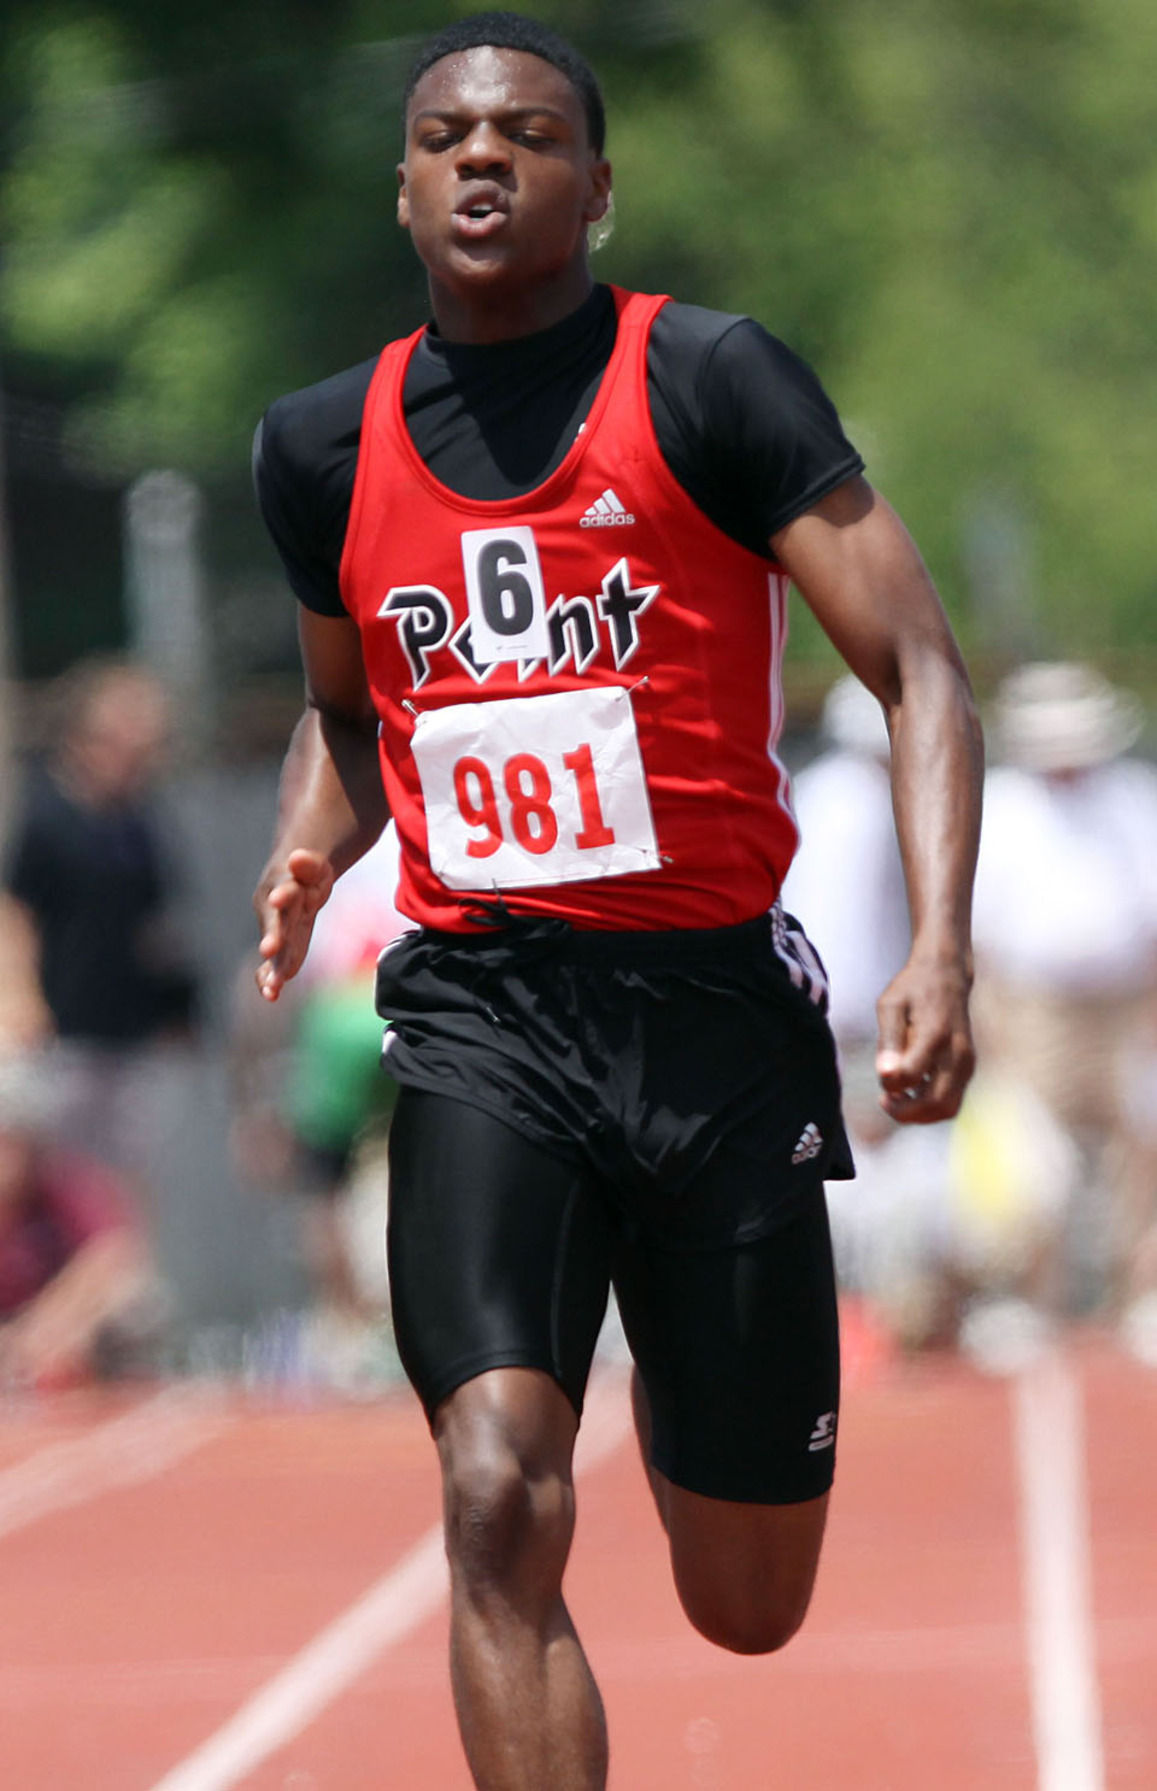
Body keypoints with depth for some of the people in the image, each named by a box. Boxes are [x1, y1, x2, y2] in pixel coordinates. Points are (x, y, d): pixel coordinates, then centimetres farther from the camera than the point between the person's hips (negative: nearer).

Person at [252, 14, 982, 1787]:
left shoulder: (709, 381, -6)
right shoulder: (328, 445, 7)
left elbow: (919, 670, -8)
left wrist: (941, 955, -22)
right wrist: (306, 859, 3)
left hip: (717, 1007, -1)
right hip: (481, 1010, 2)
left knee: (749, 1608, 11)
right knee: (503, 1503, -23)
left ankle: (684, 1407, 48)